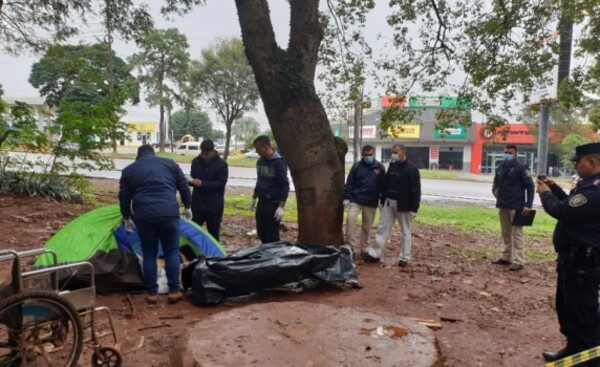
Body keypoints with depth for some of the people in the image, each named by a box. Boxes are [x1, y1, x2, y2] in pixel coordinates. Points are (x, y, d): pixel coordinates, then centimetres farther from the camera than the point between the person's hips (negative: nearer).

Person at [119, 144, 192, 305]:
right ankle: (174, 291, 11)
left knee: (149, 254, 12)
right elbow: (184, 187, 13)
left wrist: (126, 218, 27)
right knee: (172, 252, 11)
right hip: (169, 213, 0)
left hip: (144, 216, 1)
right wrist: (187, 207, 23)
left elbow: (124, 197, 15)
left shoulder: (129, 170, 14)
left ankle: (152, 293, 17)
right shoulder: (169, 163, 14)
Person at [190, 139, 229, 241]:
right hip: (197, 203, 4)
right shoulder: (196, 161, 2)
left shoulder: (221, 164, -10)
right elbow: (192, 177, 11)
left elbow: (221, 184, -15)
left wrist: (202, 184, -23)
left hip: (214, 204, -4)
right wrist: (191, 181, -13)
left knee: (213, 232, 8)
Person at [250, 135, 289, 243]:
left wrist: (281, 207, -22)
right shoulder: (260, 161, 8)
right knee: (261, 233, 14)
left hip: (273, 204, -7)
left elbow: (285, 185, -17)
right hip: (261, 203, 8)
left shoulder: (278, 162, -16)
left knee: (272, 236, -1)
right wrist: (253, 199, 20)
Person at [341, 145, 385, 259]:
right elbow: (349, 183, 1)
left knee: (367, 225, 9)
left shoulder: (380, 167, 2)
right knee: (351, 218, -22)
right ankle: (350, 245, -18)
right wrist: (346, 198, -5)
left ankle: (363, 247, 23)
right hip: (356, 199, -1)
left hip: (371, 202, 2)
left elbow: (383, 185, 8)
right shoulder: (357, 166, -1)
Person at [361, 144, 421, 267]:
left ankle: (405, 257, 15)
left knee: (405, 231, 7)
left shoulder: (412, 169, -10)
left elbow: (416, 191, -12)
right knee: (382, 228, 6)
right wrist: (383, 200, 10)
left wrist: (414, 208, -16)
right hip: (389, 202, 6)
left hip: (403, 205, -5)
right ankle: (375, 253, 11)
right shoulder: (392, 166, 8)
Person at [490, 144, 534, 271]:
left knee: (517, 234, -4)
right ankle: (506, 257, 22)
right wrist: (495, 190, 5)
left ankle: (518, 261, 0)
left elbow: (530, 186, -9)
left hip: (516, 206, -6)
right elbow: (496, 182, 28)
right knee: (506, 233, 13)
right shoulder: (500, 168, 13)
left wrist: (528, 205, -16)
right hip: (502, 206, 7)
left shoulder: (521, 168, -6)